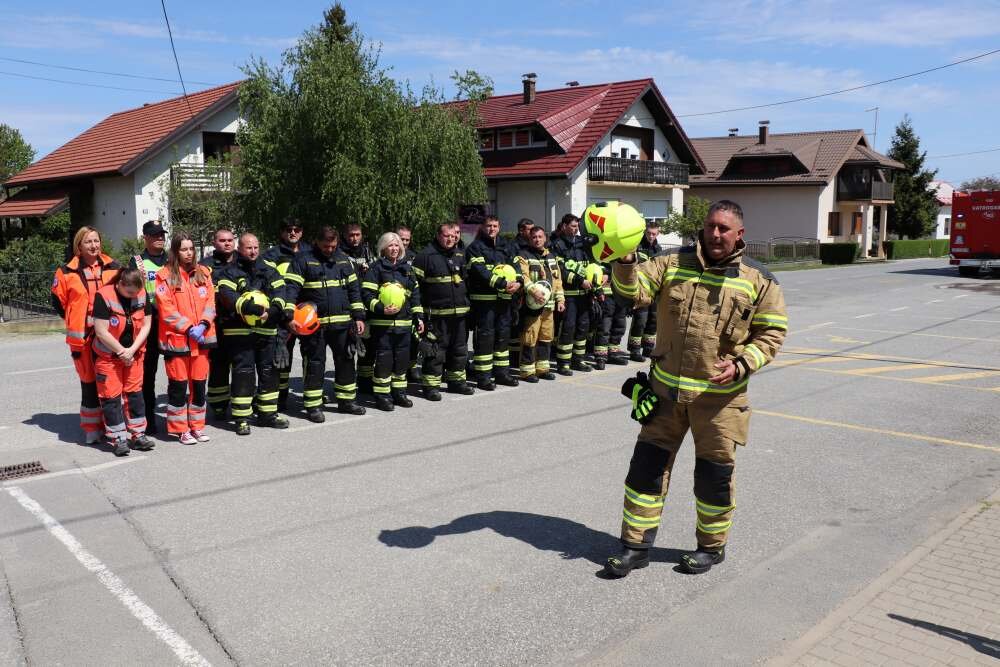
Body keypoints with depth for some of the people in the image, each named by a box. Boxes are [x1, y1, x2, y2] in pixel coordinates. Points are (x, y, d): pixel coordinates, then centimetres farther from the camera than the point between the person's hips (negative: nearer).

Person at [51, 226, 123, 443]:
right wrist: (75, 321, 8)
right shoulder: (67, 272, 1)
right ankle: (92, 427, 15)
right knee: (89, 381, 4)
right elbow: (58, 301, 11)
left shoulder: (114, 267, 5)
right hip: (83, 336, -1)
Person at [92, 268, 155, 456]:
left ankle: (138, 435, 16)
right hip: (108, 355, -4)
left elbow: (146, 324, -4)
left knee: (135, 392, 8)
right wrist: (122, 351, -13)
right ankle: (118, 439, 7)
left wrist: (132, 350, -13)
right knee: (111, 396, 0)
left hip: (134, 354, 4)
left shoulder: (143, 294, -7)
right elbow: (101, 331, -19)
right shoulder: (103, 296, -20)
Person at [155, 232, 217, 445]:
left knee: (199, 383, 9)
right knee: (178, 385, 1)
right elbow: (166, 308, -9)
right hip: (176, 338, -4)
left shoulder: (203, 272, 11)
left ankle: (197, 426, 21)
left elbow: (210, 301, 7)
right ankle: (180, 428, 12)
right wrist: (188, 328, -14)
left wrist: (203, 324, -9)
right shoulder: (165, 275, -3)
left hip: (201, 337, 4)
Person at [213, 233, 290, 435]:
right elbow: (228, 296, -15)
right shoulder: (229, 272, 2)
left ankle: (268, 413, 21)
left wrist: (273, 309, -19)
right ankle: (242, 418, 3)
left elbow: (279, 293, 2)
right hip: (239, 332, -4)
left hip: (267, 330, 4)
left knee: (269, 371, 10)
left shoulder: (269, 272, 15)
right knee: (243, 372, -3)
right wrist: (250, 308, -29)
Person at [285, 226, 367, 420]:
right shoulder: (303, 260, -5)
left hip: (342, 323, 5)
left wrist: (358, 317, 8)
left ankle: (346, 400, 25)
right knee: (315, 364, 1)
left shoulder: (344, 259, 10)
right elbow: (291, 288, -11)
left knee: (346, 361, 11)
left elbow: (354, 288, 13)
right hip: (314, 323, -5)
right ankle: (313, 406, 10)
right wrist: (290, 316, -22)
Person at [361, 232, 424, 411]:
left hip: (404, 322, 6)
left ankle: (399, 393, 22)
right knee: (384, 359, -4)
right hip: (382, 323, -5)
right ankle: (382, 396, 5)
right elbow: (366, 294, -8)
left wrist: (418, 317, 14)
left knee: (402, 359, 10)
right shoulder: (376, 268, -1)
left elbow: (415, 294, 20)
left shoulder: (407, 268, 17)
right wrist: (381, 309, -21)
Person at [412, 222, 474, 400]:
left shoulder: (460, 255, 15)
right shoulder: (426, 255, -7)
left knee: (459, 348, 14)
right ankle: (431, 385, 6)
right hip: (436, 313, -7)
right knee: (435, 350, -3)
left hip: (459, 312, 7)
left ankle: (456, 380, 28)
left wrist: (466, 303, 23)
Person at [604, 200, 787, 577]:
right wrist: (625, 262, -27)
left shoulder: (758, 280, -2)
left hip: (719, 396, -2)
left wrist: (741, 365, -14)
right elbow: (634, 292, -8)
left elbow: (772, 333, 0)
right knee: (647, 466, 6)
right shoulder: (672, 264, 2)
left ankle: (712, 546, 33)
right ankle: (636, 546, 21)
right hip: (666, 390, 2)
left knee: (714, 475, 10)